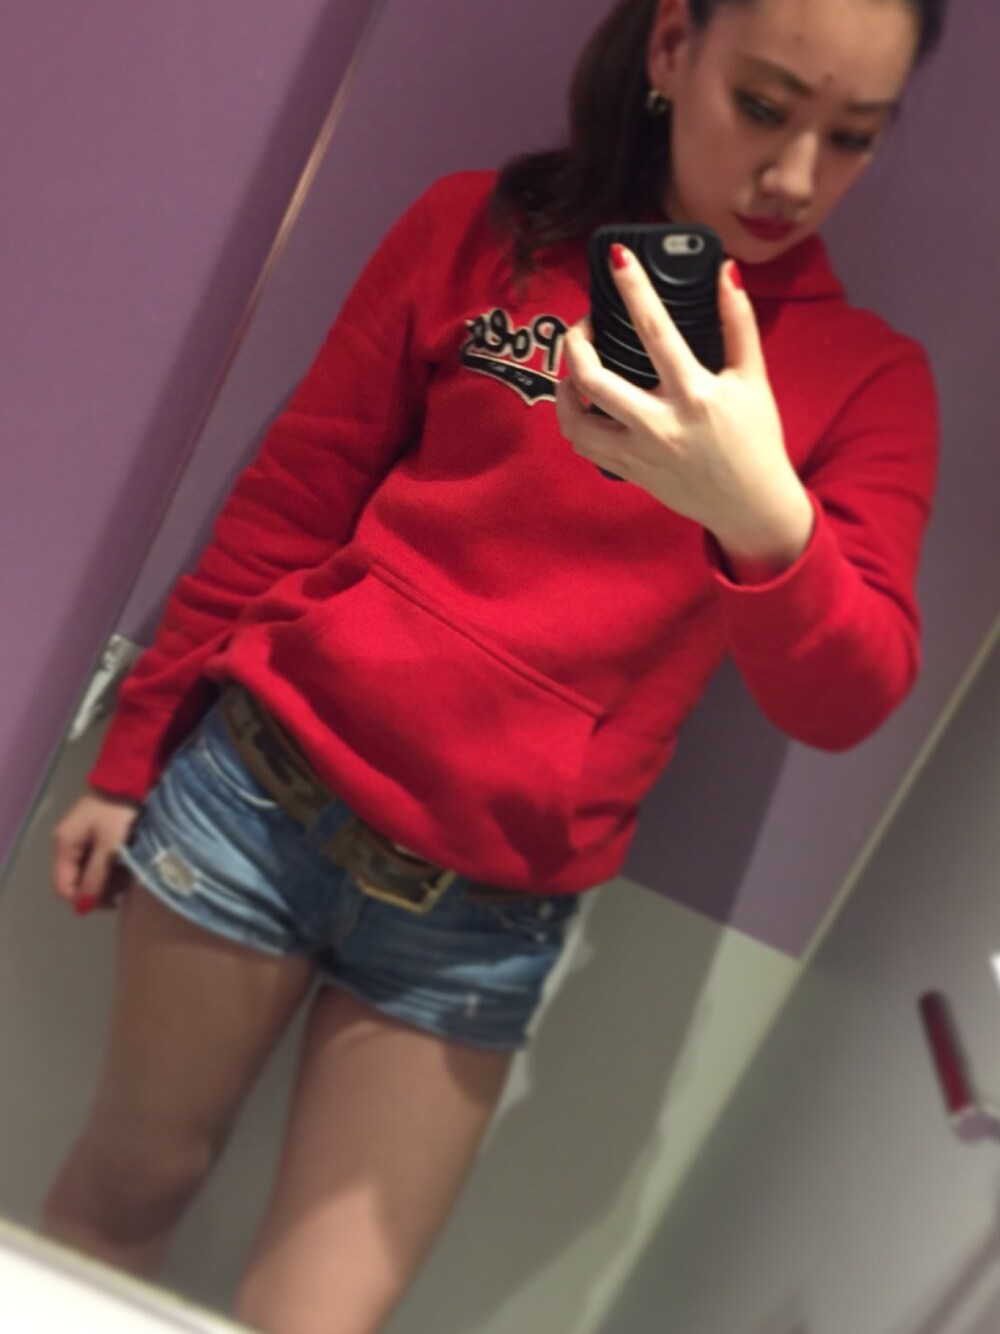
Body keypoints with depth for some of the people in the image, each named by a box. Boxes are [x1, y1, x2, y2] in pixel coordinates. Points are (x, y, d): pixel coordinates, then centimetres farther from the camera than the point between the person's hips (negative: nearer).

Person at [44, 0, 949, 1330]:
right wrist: (131, 753, 7)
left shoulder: (867, 376, -1)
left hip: (487, 910, 0)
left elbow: (847, 700, -12)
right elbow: (290, 502, 4)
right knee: (133, 1178, 14)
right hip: (266, 788, 0)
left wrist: (762, 518, -34)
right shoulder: (482, 226, 0)